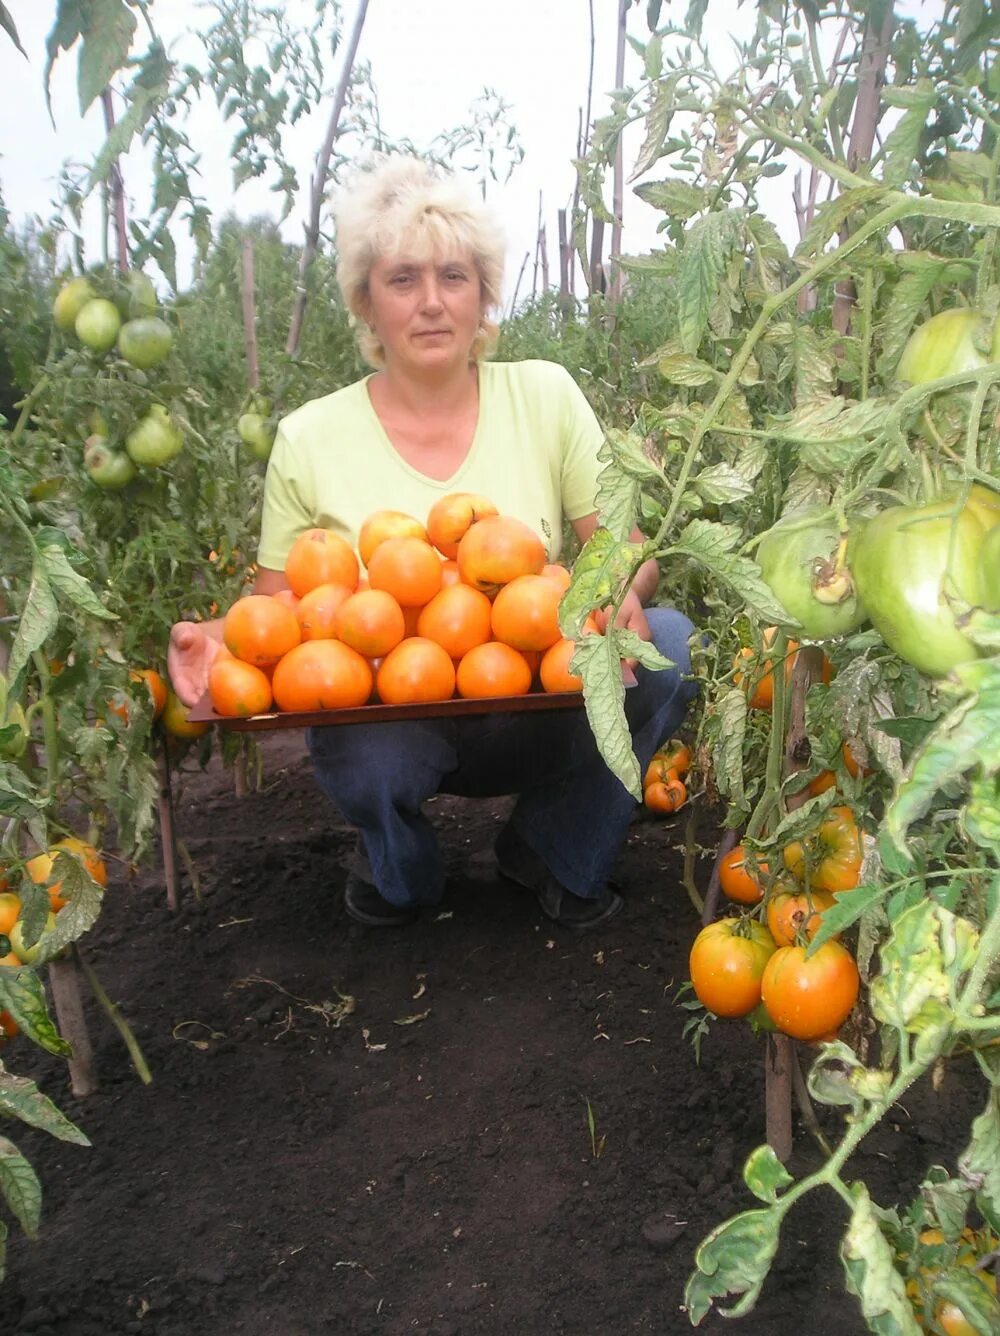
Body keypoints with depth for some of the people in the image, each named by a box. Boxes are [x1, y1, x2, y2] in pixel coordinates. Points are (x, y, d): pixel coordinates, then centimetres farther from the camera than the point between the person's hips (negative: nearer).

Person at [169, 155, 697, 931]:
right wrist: (218, 638, -21)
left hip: (542, 713, 2)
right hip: (390, 714, -1)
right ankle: (400, 870, 6)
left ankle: (556, 854, 4)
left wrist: (624, 592, -27)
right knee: (362, 751, -35)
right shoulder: (310, 439, -4)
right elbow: (276, 605, 2)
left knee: (668, 644, -24)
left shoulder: (546, 396, -2)